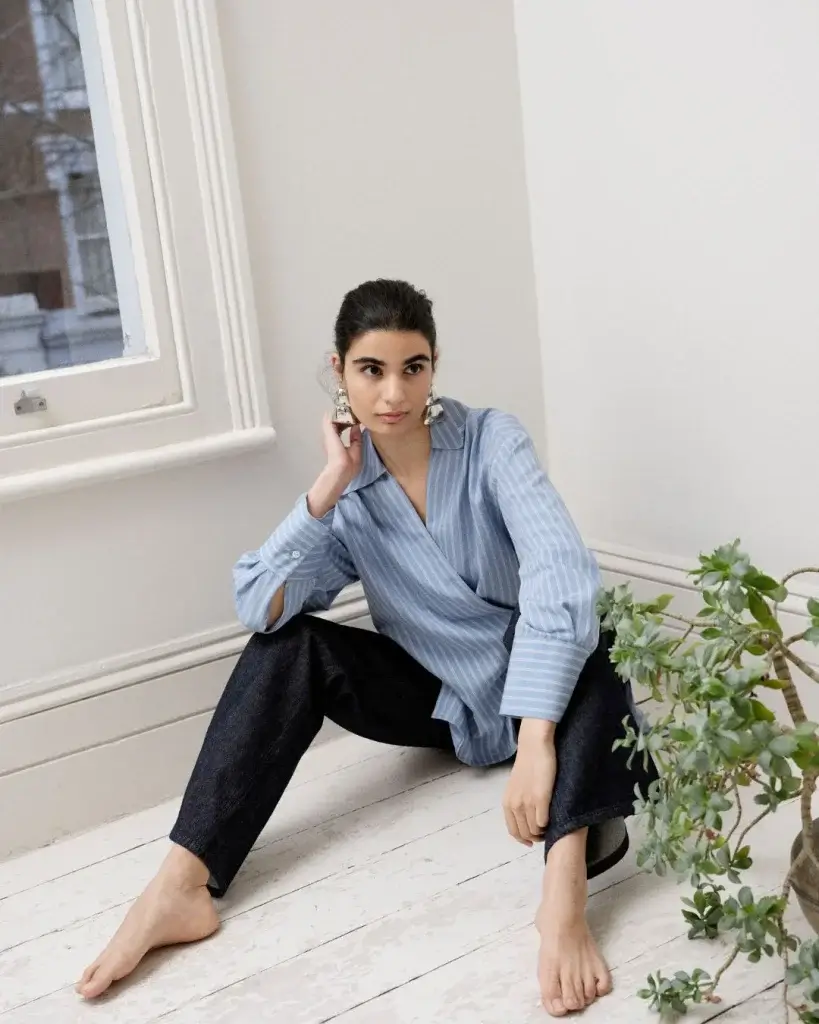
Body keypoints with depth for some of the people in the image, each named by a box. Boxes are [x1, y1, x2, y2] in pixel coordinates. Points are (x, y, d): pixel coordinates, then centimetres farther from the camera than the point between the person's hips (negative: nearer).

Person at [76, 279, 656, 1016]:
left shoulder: (491, 440, -17)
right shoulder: (349, 491, -7)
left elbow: (561, 577, -34)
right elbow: (260, 607, -20)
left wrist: (537, 741, -45)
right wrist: (331, 485, -26)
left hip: (538, 692, -3)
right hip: (442, 700, 3)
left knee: (593, 635, -35)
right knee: (289, 644, -17)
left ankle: (564, 890, -53)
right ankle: (182, 887, -25)